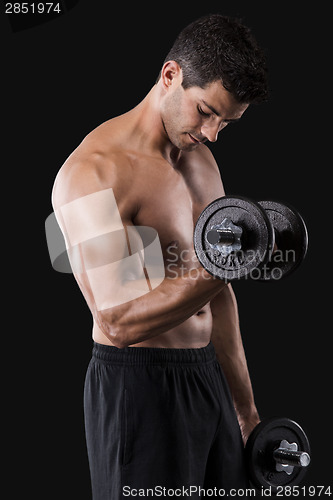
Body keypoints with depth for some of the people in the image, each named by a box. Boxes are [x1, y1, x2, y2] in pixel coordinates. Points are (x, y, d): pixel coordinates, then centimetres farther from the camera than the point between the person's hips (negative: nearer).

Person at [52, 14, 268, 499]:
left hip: (208, 378, 8)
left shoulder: (199, 159, 11)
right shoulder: (93, 172, -17)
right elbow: (121, 321, -23)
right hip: (138, 387, -8)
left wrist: (246, 408, 17)